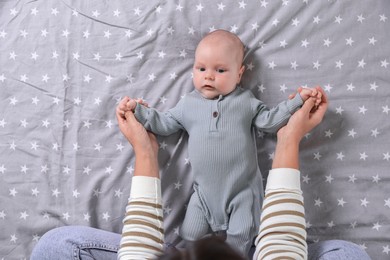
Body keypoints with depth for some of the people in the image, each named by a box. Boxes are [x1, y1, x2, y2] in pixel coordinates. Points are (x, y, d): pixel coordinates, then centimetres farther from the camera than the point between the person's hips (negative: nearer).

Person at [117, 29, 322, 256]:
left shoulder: (245, 101, 3)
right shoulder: (189, 104, 8)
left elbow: (270, 120, 3)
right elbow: (164, 124, 14)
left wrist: (298, 100, -4)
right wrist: (138, 109, 6)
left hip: (243, 190, -2)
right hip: (205, 192, 2)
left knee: (241, 237, -7)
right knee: (190, 235, 1)